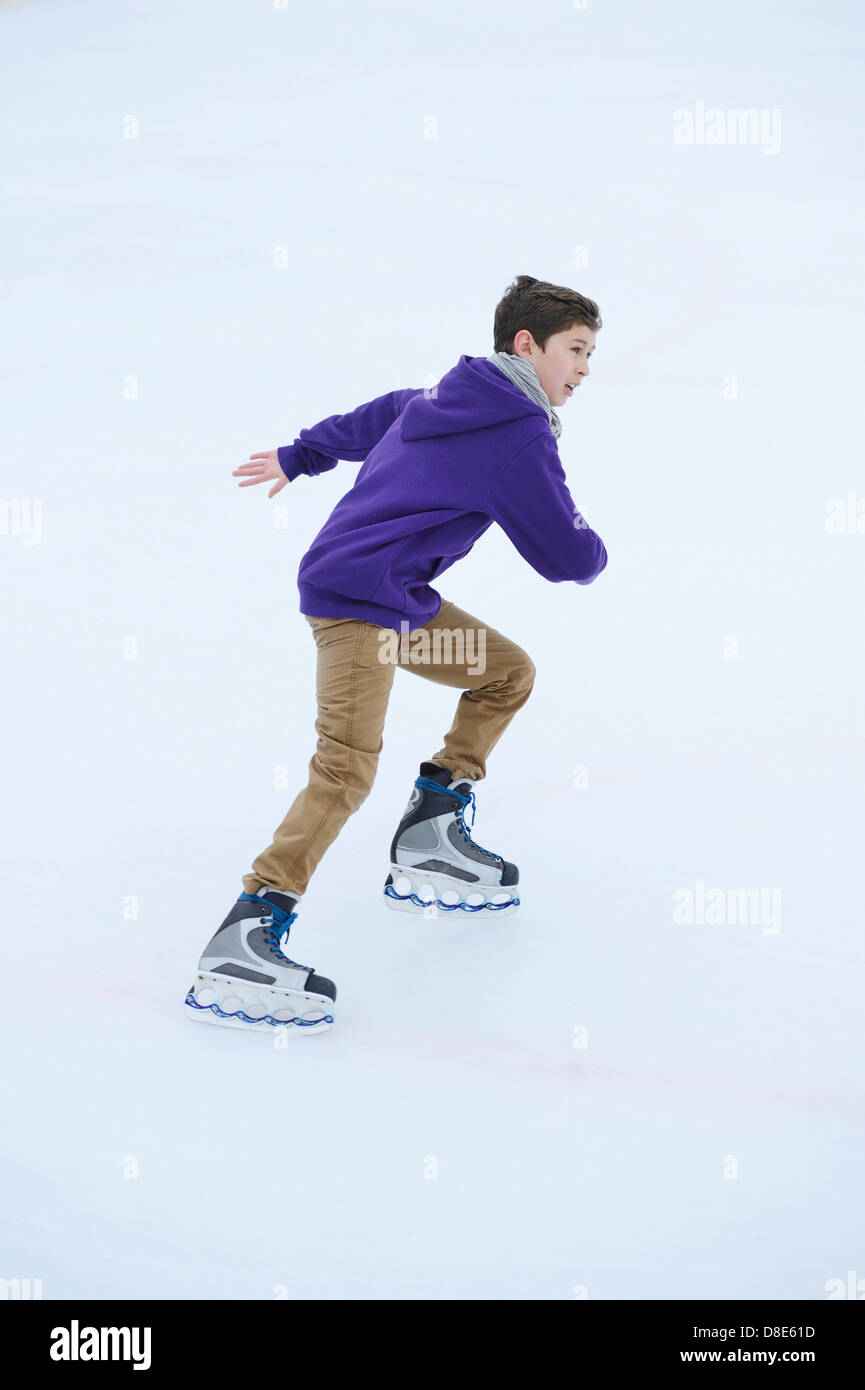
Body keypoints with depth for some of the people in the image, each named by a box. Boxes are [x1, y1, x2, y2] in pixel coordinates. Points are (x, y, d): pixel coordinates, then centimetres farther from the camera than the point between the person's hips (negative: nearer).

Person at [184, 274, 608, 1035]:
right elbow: (569, 558, -9)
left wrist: (296, 458, 44)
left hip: (402, 598, 10)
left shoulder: (450, 393, 14)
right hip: (359, 596, -10)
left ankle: (429, 841, 17)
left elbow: (367, 420, 29)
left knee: (508, 673, 16)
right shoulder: (520, 437, -13)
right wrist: (595, 549, 15)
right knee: (348, 765, -22)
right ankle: (242, 941, -27)